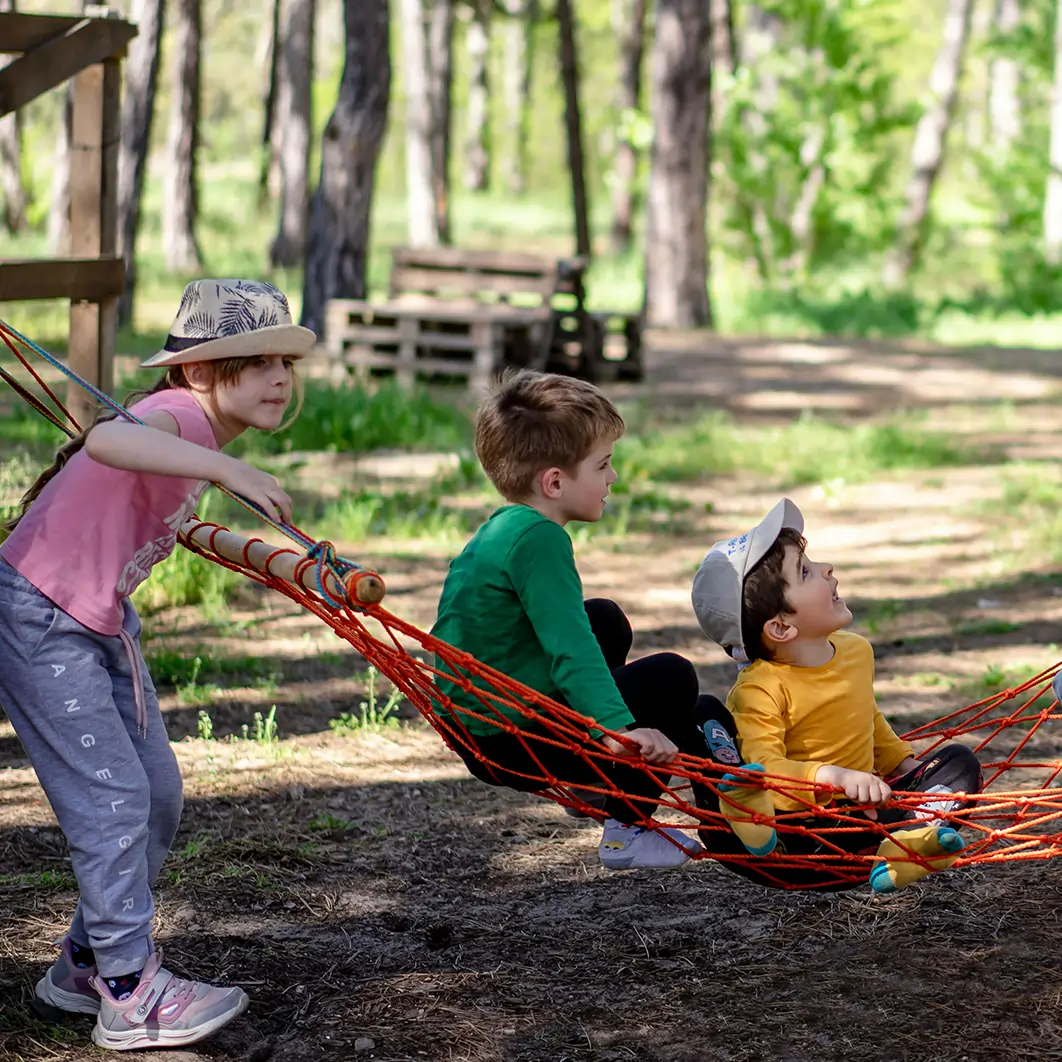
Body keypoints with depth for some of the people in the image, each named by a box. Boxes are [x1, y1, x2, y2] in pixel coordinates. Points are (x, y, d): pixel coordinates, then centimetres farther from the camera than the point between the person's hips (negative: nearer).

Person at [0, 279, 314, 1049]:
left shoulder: (203, 431, 5)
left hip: (103, 622, 10)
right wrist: (226, 468, -58)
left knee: (158, 796, 11)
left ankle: (87, 966, 26)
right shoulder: (181, 415, -24)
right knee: (111, 798, -9)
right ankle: (131, 998, -1)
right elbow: (107, 440, -49)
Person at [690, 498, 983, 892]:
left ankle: (907, 842, -32)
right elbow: (764, 770, -33)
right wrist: (833, 776, -45)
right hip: (803, 825, -8)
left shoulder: (856, 650, 6)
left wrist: (906, 764, 17)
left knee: (959, 761, 1)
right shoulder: (761, 690, -20)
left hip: (861, 804, 8)